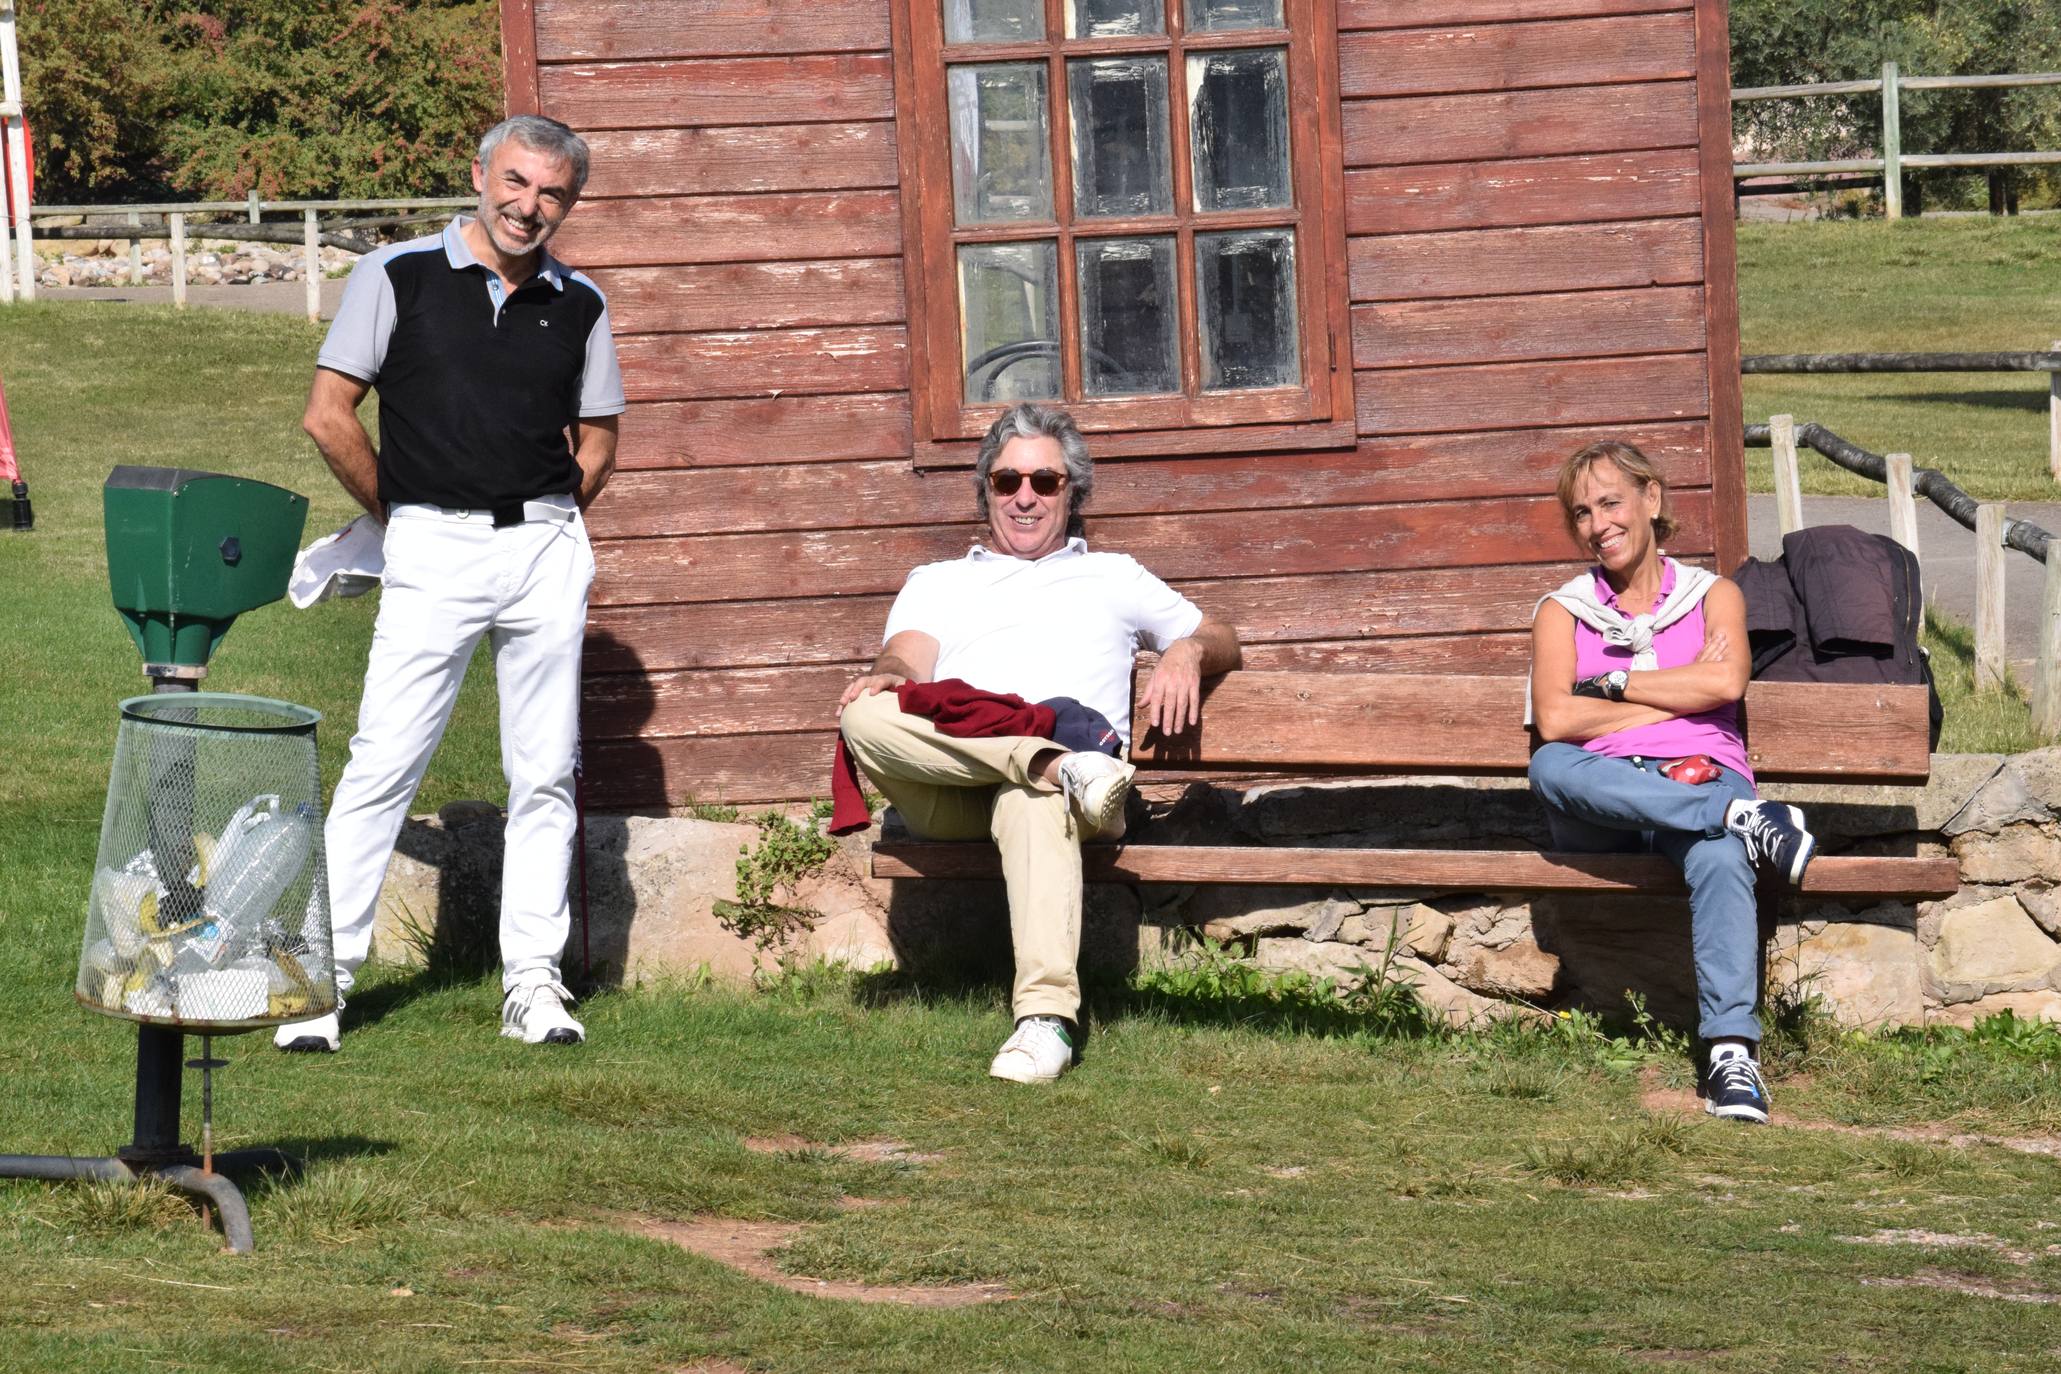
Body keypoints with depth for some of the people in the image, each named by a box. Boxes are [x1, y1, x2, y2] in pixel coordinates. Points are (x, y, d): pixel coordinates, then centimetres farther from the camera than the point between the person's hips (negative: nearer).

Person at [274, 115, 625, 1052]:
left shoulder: (578, 306, 10)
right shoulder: (399, 277, 0)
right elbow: (328, 416, 1)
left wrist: (543, 525, 12)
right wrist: (399, 517, 7)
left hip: (546, 548, 3)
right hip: (433, 551, -3)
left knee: (544, 772, 4)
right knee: (383, 763, -7)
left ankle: (532, 982, 9)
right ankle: (320, 976, -3)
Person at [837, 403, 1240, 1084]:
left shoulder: (1113, 577, 35)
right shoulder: (937, 583, 34)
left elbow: (1222, 640, 30)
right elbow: (911, 655, 13)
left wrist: (1188, 650, 4)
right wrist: (890, 673, -13)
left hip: (1069, 739, -2)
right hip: (950, 790, 2)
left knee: (1035, 800, -43)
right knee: (866, 715, -34)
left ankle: (1047, 1016, -57)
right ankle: (1062, 767, -43)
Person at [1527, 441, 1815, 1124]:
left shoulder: (1713, 595, 17)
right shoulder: (1564, 610, 17)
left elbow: (1726, 683, -5)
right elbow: (1555, 720, -2)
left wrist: (1610, 684, 0)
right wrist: (1678, 696, -2)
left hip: (1701, 777, -1)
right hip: (1603, 796, 1)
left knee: (1719, 858, -38)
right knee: (1549, 767, -36)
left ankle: (1732, 1049, -53)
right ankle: (1747, 819, -39)